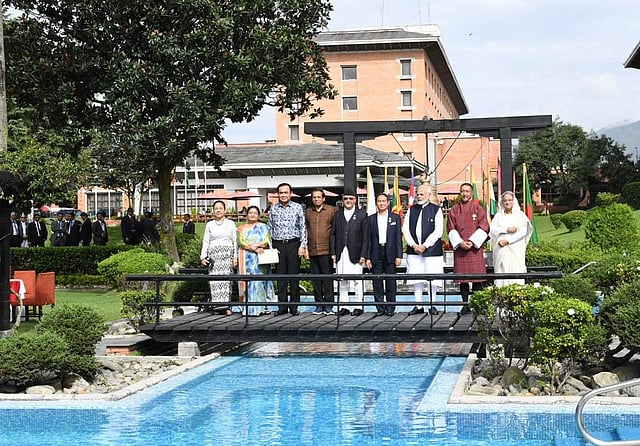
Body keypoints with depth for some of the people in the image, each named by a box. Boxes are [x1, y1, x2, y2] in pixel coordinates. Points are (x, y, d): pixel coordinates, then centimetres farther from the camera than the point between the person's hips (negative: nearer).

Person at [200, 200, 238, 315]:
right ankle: (217, 305, -7)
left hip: (227, 254, -1)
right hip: (214, 254, 1)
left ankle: (226, 306, -11)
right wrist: (203, 256, 1)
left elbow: (235, 241, 11)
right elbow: (205, 241, 12)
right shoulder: (209, 225, 14)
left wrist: (235, 257, 2)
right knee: (214, 280, -8)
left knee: (226, 279, -10)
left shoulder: (231, 224, 12)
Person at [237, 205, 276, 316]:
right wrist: (255, 248, -16)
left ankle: (262, 307, -6)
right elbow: (241, 242, -2)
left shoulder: (263, 227, 13)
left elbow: (267, 241, -1)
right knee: (248, 281, -6)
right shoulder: (241, 228, 15)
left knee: (260, 281, -6)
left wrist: (252, 245, -14)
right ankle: (249, 309, -10)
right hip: (246, 260, 1)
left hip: (260, 259, -1)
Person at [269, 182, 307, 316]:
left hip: (293, 244, -2)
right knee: (280, 276, 2)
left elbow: (302, 227, 4)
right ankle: (282, 306, 6)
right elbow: (270, 228, 13)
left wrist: (303, 245, -4)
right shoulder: (273, 209, 9)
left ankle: (294, 306, 6)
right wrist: (270, 247, 7)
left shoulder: (297, 208, 4)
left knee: (294, 276, 0)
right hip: (278, 245, 2)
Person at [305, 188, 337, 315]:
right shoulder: (308, 212, 12)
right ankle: (319, 305, 12)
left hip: (326, 250, -4)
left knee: (327, 277, -4)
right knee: (316, 278, 6)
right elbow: (305, 231, 16)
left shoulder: (331, 210, 2)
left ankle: (328, 305, 0)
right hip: (313, 251, 4)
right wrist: (306, 248, 10)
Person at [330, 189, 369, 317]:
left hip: (355, 253, -3)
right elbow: (333, 235, 11)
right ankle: (344, 306, 12)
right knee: (342, 281, 5)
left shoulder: (362, 215, 2)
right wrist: (333, 252, 3)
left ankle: (358, 306, 6)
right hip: (341, 253, 3)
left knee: (357, 281, -2)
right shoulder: (338, 215, 12)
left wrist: (363, 255, -7)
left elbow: (365, 237, -1)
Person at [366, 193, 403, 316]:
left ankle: (390, 308, 8)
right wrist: (368, 257, 0)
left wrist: (399, 256, -5)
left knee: (391, 282, 1)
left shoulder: (395, 218, 5)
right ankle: (380, 308, 9)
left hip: (390, 253, -1)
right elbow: (368, 239, 7)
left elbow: (398, 237, 2)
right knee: (377, 282, 2)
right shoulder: (371, 219, 8)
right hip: (376, 254, 1)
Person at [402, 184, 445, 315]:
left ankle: (432, 305, 11)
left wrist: (424, 246, -12)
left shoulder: (436, 210, 0)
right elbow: (406, 229, 8)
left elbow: (438, 231, -6)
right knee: (416, 279, 3)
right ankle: (418, 306, 10)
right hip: (414, 250, 3)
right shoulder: (411, 210, 11)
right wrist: (413, 245, -6)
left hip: (431, 249, -3)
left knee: (432, 280, 0)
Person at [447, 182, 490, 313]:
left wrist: (472, 242, -12)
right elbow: (451, 229, 5)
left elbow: (484, 228, -1)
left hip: (475, 248, -2)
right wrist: (460, 243, -10)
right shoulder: (454, 210, 10)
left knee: (477, 279, -4)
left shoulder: (479, 209, 6)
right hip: (459, 248, 2)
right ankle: (465, 304, 8)